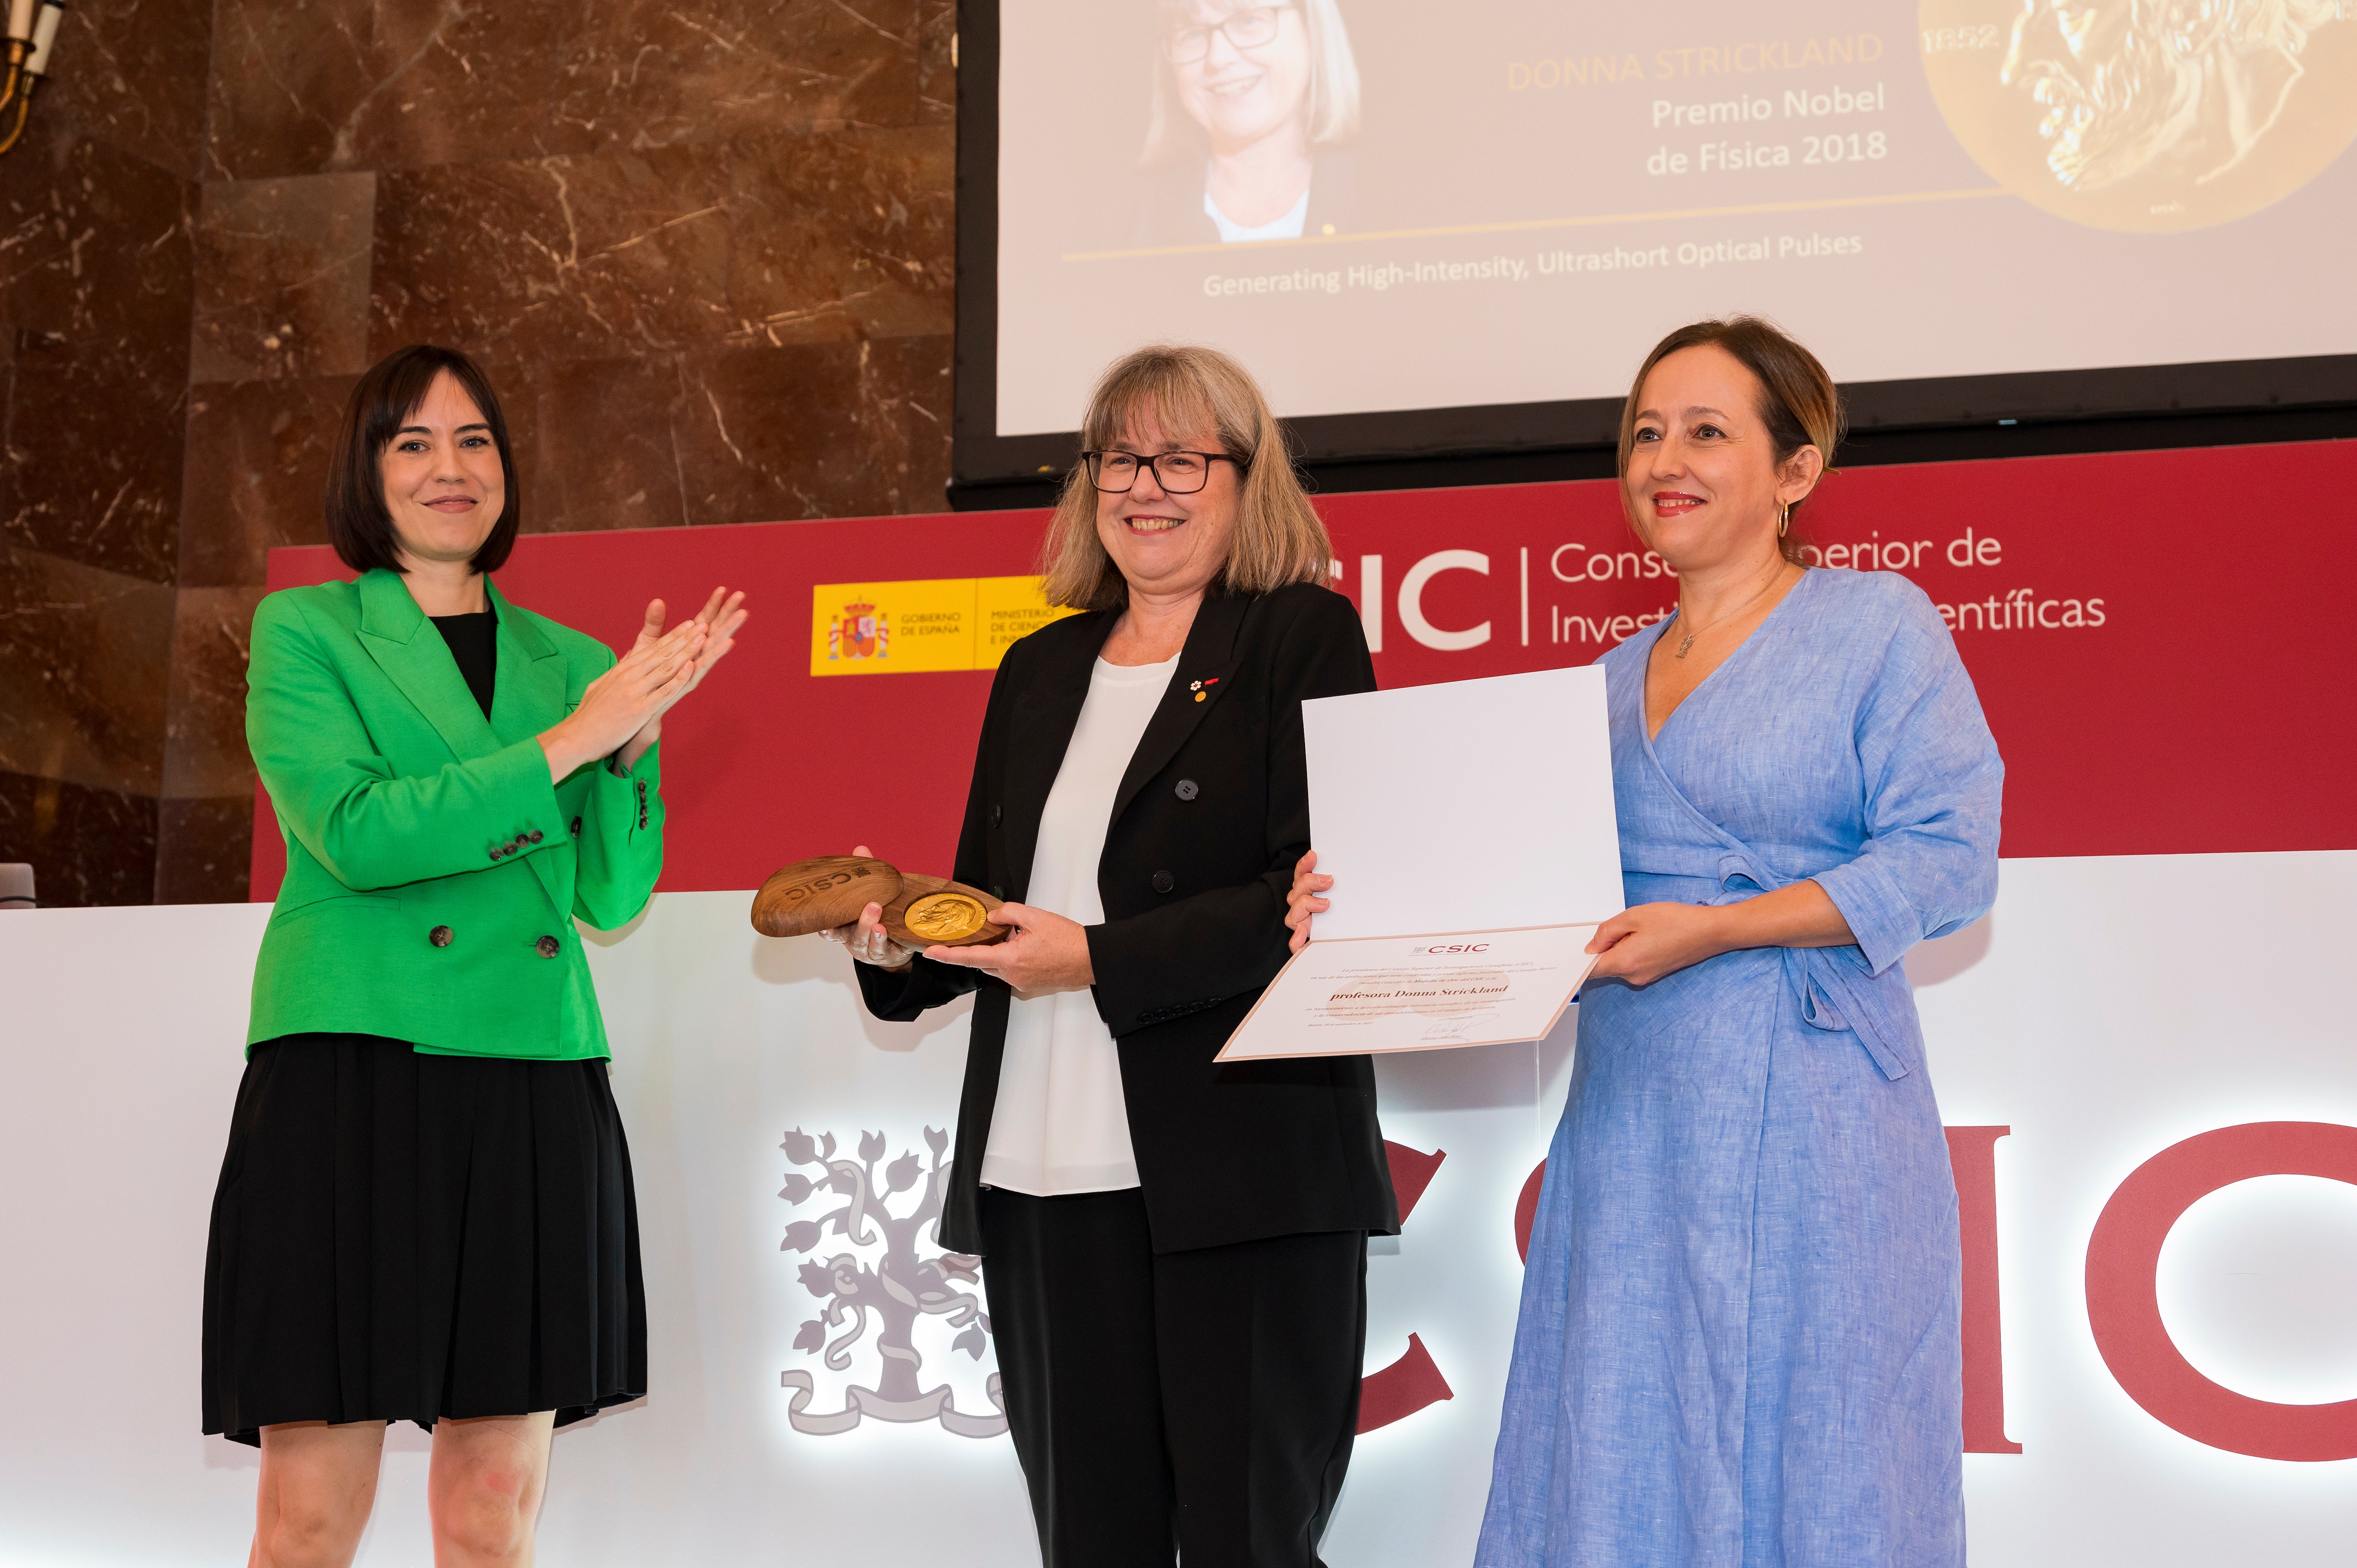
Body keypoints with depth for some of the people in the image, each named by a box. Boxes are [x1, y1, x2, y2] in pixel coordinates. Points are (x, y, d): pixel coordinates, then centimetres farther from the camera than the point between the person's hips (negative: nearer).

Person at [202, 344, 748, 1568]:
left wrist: (639, 736, -3)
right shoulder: (303, 630, 6)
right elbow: (355, 833, -10)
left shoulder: (567, 660, 17)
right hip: (352, 1076, -4)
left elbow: (611, 896, 12)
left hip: (537, 1094, 4)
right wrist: (574, 738, -10)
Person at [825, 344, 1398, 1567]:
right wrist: (899, 941, 1)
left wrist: (1102, 961, -16)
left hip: (1237, 1178, -5)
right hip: (1042, 1182, 6)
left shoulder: (1303, 637, 0)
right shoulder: (1040, 671, 18)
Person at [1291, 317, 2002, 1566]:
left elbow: (1946, 862, -10)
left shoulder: (1876, 624, 0)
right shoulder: (1611, 681, 17)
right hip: (1629, 1122, 6)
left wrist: (1714, 929, -17)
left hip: (1807, 1120, -5)